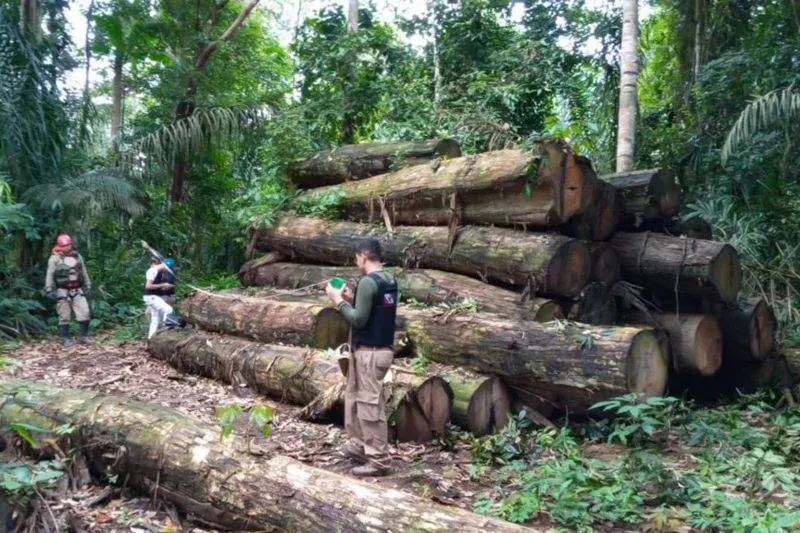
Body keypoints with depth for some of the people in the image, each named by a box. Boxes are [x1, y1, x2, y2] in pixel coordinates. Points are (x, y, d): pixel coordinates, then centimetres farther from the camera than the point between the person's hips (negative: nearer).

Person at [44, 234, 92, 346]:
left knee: (84, 313, -7)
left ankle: (83, 336, 3)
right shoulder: (54, 259, 0)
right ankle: (66, 339, 11)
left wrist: (88, 287, 15)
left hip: (77, 291, 3)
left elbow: (84, 273, 17)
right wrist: (49, 290, -11)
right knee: (64, 317, 2)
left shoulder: (77, 257, 12)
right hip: (62, 292, -3)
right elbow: (49, 275, -4)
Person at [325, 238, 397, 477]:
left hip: (369, 352, -10)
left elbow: (358, 319, -19)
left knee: (371, 405, -3)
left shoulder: (368, 282, -18)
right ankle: (360, 445, 30)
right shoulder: (390, 280, 9)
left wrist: (338, 300, -8)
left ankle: (378, 460, 3)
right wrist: (351, 299, 12)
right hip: (382, 348, 10)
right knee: (354, 397, 21)